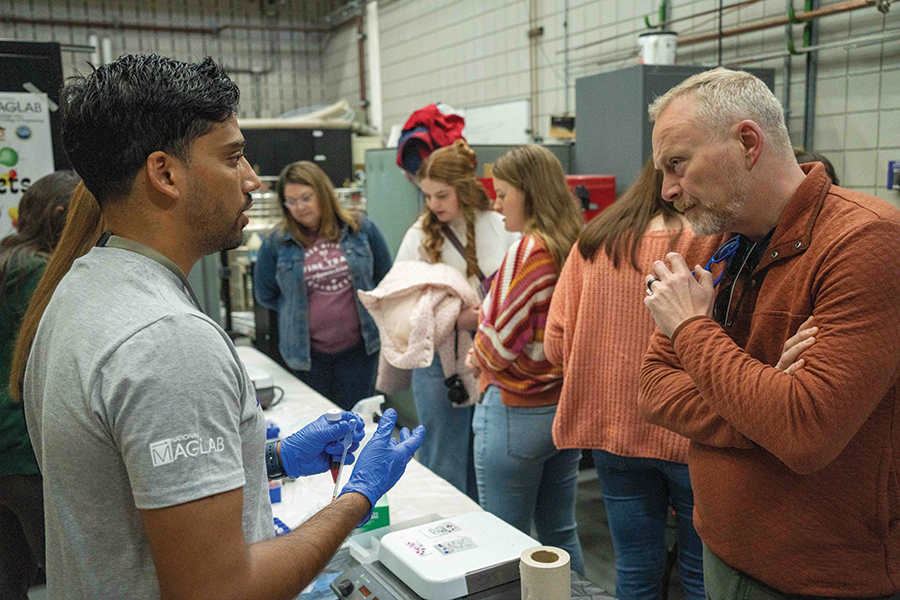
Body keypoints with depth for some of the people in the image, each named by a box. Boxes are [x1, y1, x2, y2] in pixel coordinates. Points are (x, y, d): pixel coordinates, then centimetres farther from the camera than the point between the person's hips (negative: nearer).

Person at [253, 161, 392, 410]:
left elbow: (385, 279, 9)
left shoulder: (360, 228, -2)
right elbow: (265, 295, 7)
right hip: (308, 352, 0)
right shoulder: (276, 242, -5)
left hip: (359, 347, 0)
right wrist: (297, 309, 4)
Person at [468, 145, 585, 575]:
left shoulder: (528, 252, -18)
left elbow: (500, 344, -18)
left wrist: (479, 356, 4)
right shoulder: (577, 248, 5)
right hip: (567, 407, 8)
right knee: (561, 532, 20)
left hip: (517, 413, -8)